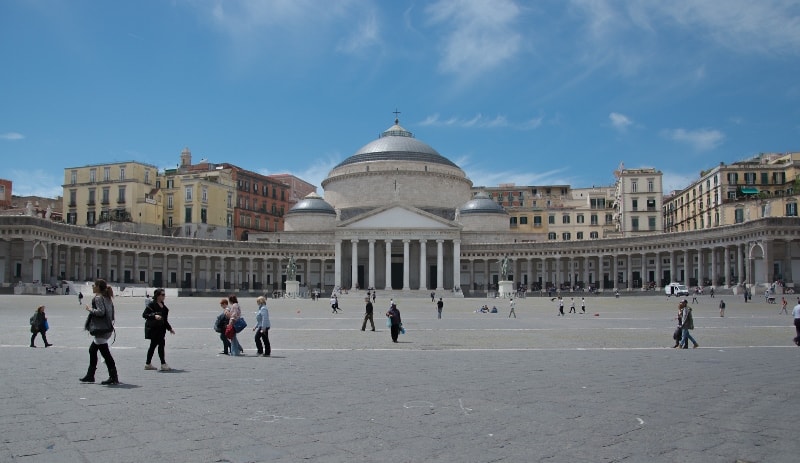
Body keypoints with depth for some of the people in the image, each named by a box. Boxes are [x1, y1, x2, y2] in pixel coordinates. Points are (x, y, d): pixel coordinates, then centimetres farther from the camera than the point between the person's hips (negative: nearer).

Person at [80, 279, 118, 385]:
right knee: (92, 350, 19)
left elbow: (101, 311, -23)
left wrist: (90, 309, -9)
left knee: (105, 352, -7)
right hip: (107, 328, 10)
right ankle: (90, 375, 27)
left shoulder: (98, 298, -12)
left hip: (101, 329, -10)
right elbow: (111, 314, 15)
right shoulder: (107, 298, 15)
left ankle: (114, 377, -5)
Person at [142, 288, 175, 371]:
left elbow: (164, 319, 20)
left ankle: (148, 364, 22)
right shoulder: (152, 304, -11)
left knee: (153, 345, 13)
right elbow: (144, 314, -16)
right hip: (153, 328, -9)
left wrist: (169, 328, 21)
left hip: (160, 328, 9)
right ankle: (163, 364, -8)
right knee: (161, 344, -11)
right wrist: (154, 316, -29)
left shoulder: (162, 305, 13)